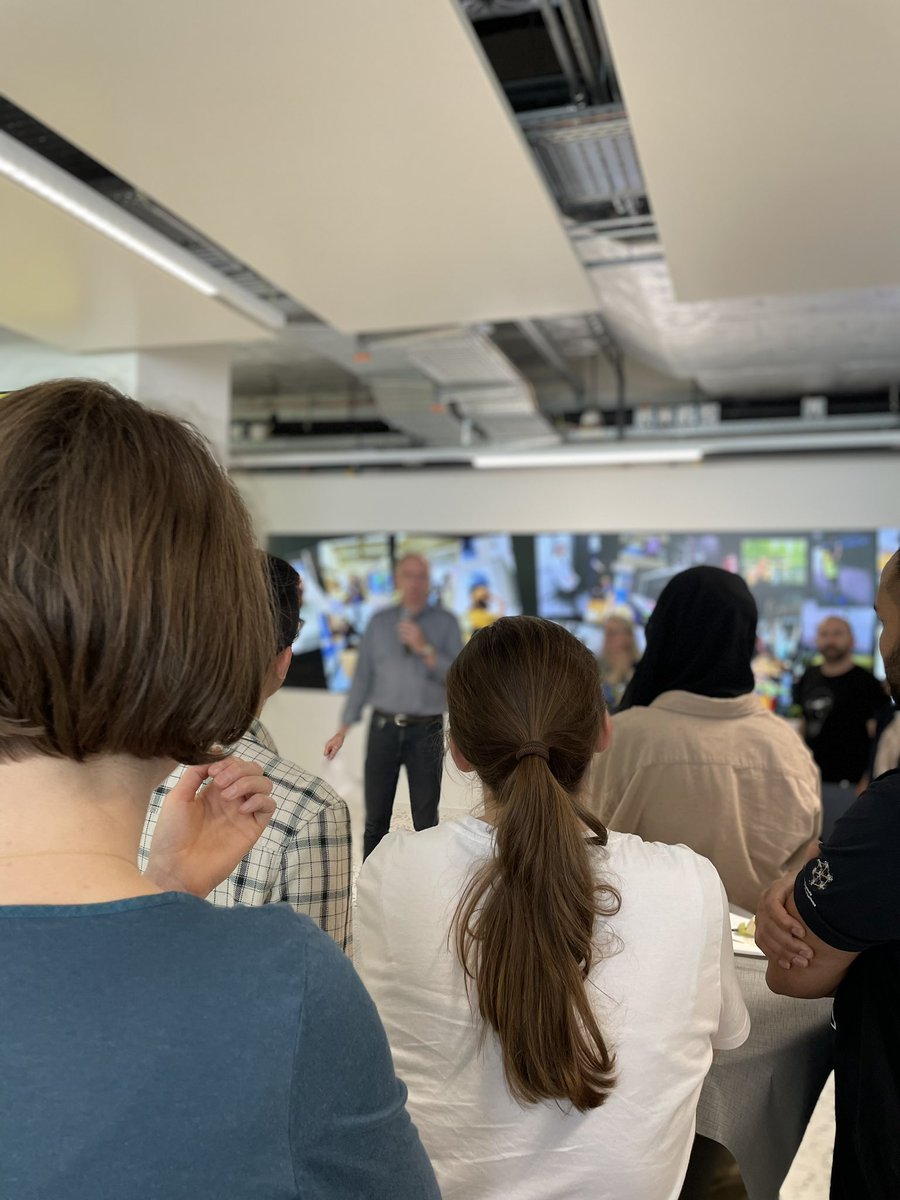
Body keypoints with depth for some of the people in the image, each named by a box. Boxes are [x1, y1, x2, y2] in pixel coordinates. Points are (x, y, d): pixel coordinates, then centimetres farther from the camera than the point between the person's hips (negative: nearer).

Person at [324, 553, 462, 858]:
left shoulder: (445, 622, 2)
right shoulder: (379, 622, 8)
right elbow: (362, 676, 8)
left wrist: (424, 649, -17)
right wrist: (343, 730, 5)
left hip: (426, 729, -2)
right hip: (384, 727, 2)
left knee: (426, 820, 3)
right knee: (376, 819, 7)